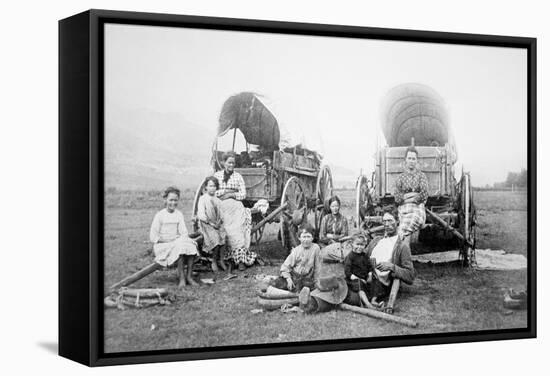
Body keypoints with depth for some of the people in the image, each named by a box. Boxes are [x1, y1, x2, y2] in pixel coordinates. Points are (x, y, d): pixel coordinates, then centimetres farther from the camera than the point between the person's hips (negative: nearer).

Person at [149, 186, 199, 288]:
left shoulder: (179, 214, 11)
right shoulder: (159, 215, -3)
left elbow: (184, 233, 5)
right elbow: (153, 237, -6)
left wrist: (179, 239, -18)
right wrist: (168, 240, -17)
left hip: (177, 242, 4)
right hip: (162, 246, -4)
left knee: (191, 246, -27)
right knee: (180, 247, -35)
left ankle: (189, 276, -26)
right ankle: (181, 278, -32)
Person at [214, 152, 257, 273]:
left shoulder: (238, 176, 13)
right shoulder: (217, 175, 12)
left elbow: (243, 194, 7)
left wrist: (231, 194, -8)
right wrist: (225, 191, -7)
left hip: (236, 206, 1)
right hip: (222, 207, -1)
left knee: (238, 230, -15)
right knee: (226, 231, -16)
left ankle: (241, 259, -13)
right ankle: (229, 260, -15)